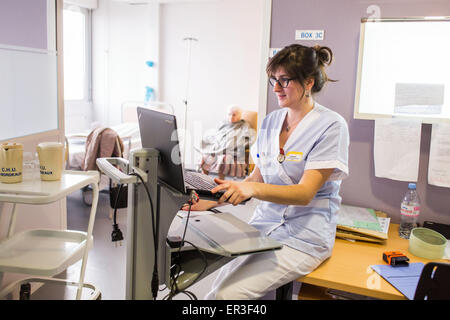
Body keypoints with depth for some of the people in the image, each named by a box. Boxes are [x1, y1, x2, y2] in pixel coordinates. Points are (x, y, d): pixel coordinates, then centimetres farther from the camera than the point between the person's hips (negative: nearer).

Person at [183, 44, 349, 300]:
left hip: (304, 238, -5)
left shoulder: (331, 126, -10)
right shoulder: (272, 121, 10)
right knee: (218, 286, -14)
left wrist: (253, 189, -34)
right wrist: (214, 200, -1)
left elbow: (305, 192, -18)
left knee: (226, 293, -21)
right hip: (263, 225, 6)